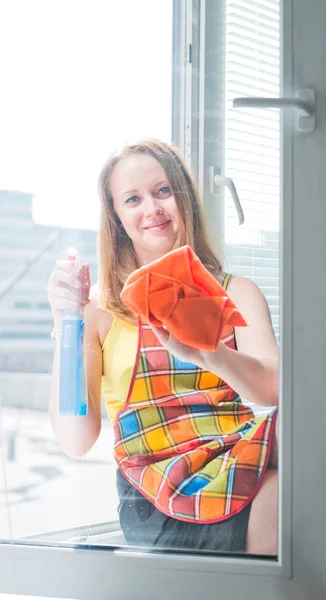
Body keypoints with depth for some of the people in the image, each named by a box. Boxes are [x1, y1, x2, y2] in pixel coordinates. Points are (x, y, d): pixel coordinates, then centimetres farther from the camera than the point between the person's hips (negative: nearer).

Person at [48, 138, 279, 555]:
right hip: (160, 511, -4)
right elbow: (76, 442, 0)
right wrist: (66, 327, -11)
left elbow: (274, 387, -6)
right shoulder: (100, 309, 10)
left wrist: (203, 351, -27)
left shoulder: (234, 293, 15)